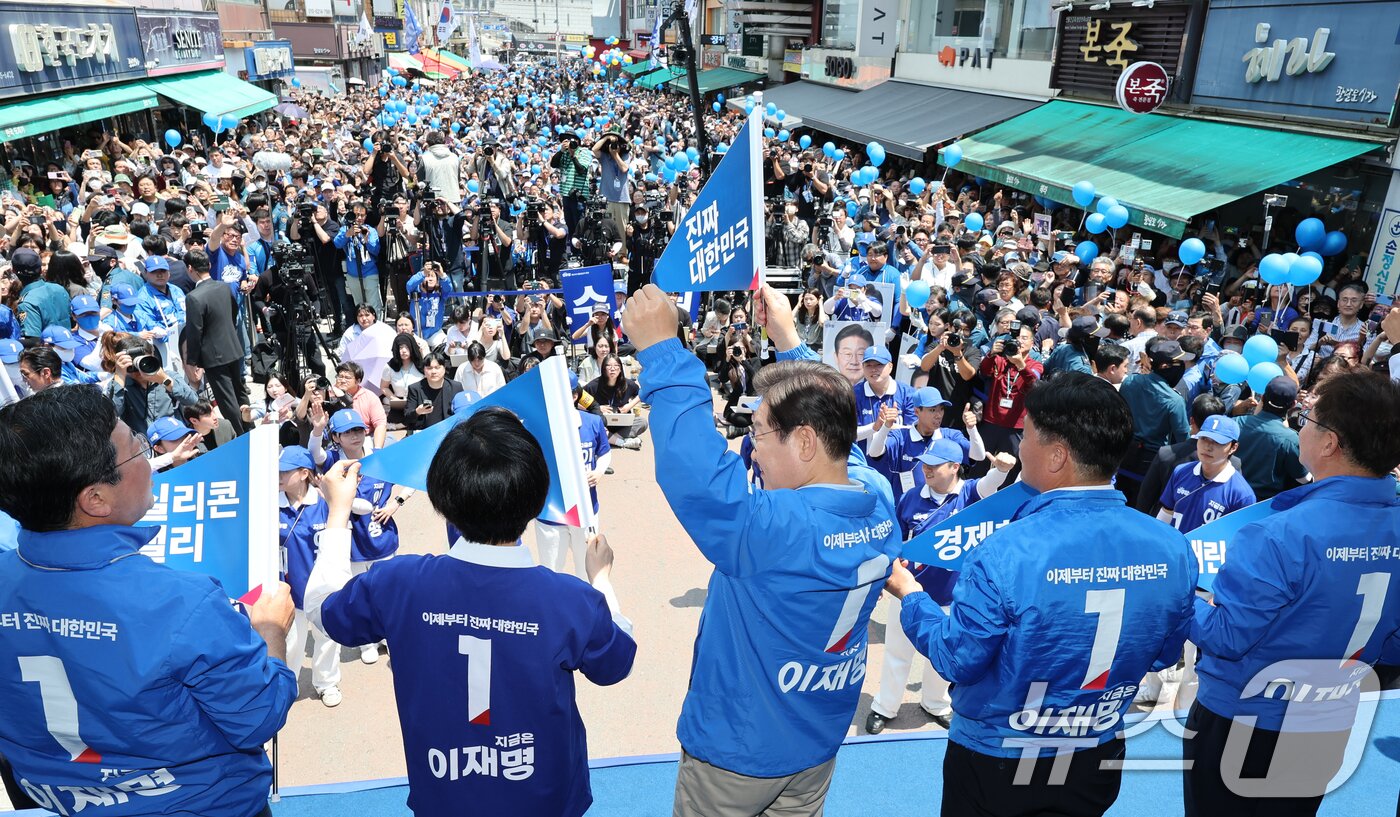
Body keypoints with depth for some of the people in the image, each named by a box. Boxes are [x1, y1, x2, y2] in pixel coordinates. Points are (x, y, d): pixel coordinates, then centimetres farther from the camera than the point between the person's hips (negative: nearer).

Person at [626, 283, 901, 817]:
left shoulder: (777, 528, -35)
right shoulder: (879, 502, -13)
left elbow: (692, 467, -38)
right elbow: (830, 419, 2)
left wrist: (661, 351, -31)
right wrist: (789, 342, 7)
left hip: (738, 749, -6)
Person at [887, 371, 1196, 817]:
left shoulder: (1006, 552, -30)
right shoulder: (1172, 548, -13)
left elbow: (956, 660, -17)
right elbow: (1163, 655, 2)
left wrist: (910, 595, -2)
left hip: (995, 761, -4)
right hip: (1098, 761, 4)